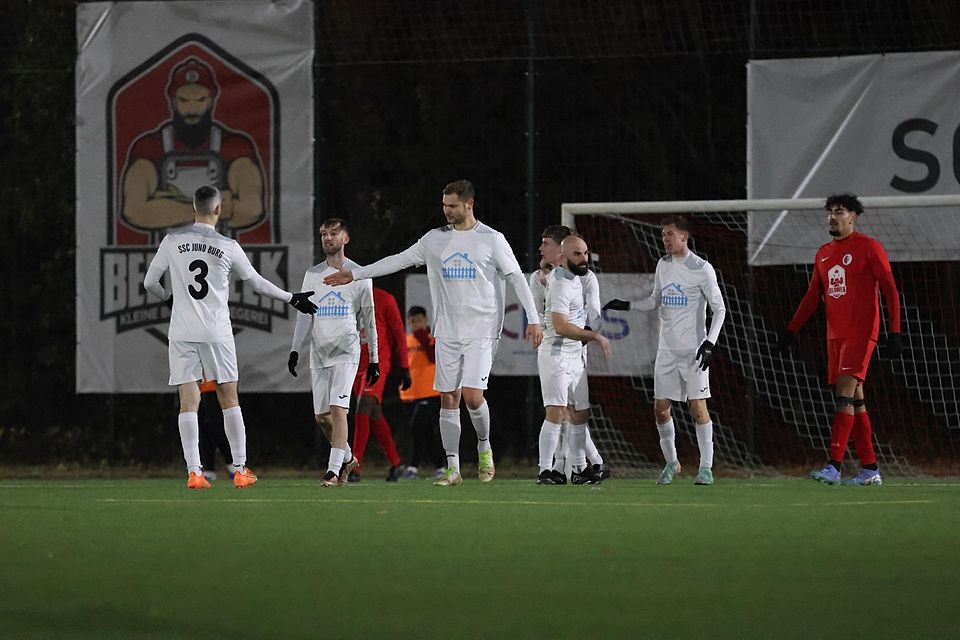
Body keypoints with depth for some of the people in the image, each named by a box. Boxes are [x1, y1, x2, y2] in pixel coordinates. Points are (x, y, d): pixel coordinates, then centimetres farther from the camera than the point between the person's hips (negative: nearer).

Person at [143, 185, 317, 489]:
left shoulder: (172, 242, 0)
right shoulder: (228, 247, -2)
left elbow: (150, 283, 7)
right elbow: (257, 282, 8)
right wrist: (292, 298, 23)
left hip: (182, 333, 1)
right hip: (216, 332, -1)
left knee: (189, 401, 0)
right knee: (229, 398, 9)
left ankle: (194, 472, -9)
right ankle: (240, 469, 10)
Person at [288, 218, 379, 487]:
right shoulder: (312, 275, 12)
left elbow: (369, 320, 6)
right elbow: (304, 316, 14)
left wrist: (374, 359, 4)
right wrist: (295, 350, 4)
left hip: (346, 351, -4)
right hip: (319, 351, 4)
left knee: (338, 409, -17)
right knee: (321, 416, 5)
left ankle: (334, 469, -18)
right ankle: (347, 458, 26)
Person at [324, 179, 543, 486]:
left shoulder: (492, 239, -2)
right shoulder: (435, 239, 9)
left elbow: (516, 278, -1)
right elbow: (399, 260, 12)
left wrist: (533, 319, -9)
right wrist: (355, 274, 9)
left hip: (481, 331, -4)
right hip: (447, 332, 4)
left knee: (472, 395, -16)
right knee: (448, 399, 1)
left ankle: (484, 446, 11)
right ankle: (452, 468, 5)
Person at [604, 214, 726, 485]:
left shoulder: (702, 268, -7)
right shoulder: (663, 265, 11)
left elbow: (719, 308, -5)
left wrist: (709, 343, -14)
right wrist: (626, 306, 11)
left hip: (694, 350, -6)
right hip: (667, 349, 6)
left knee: (698, 406, -9)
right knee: (661, 408, 2)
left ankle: (706, 467, -2)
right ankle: (671, 462, 19)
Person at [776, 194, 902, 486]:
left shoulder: (868, 247, -4)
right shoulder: (824, 254, 16)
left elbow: (890, 290, -6)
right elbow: (812, 297, 22)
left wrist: (894, 332, -13)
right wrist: (791, 331, 15)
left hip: (861, 332, -7)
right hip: (835, 335, 7)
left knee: (845, 393, -17)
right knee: (855, 399, 7)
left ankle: (834, 466, -24)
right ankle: (870, 469, 11)